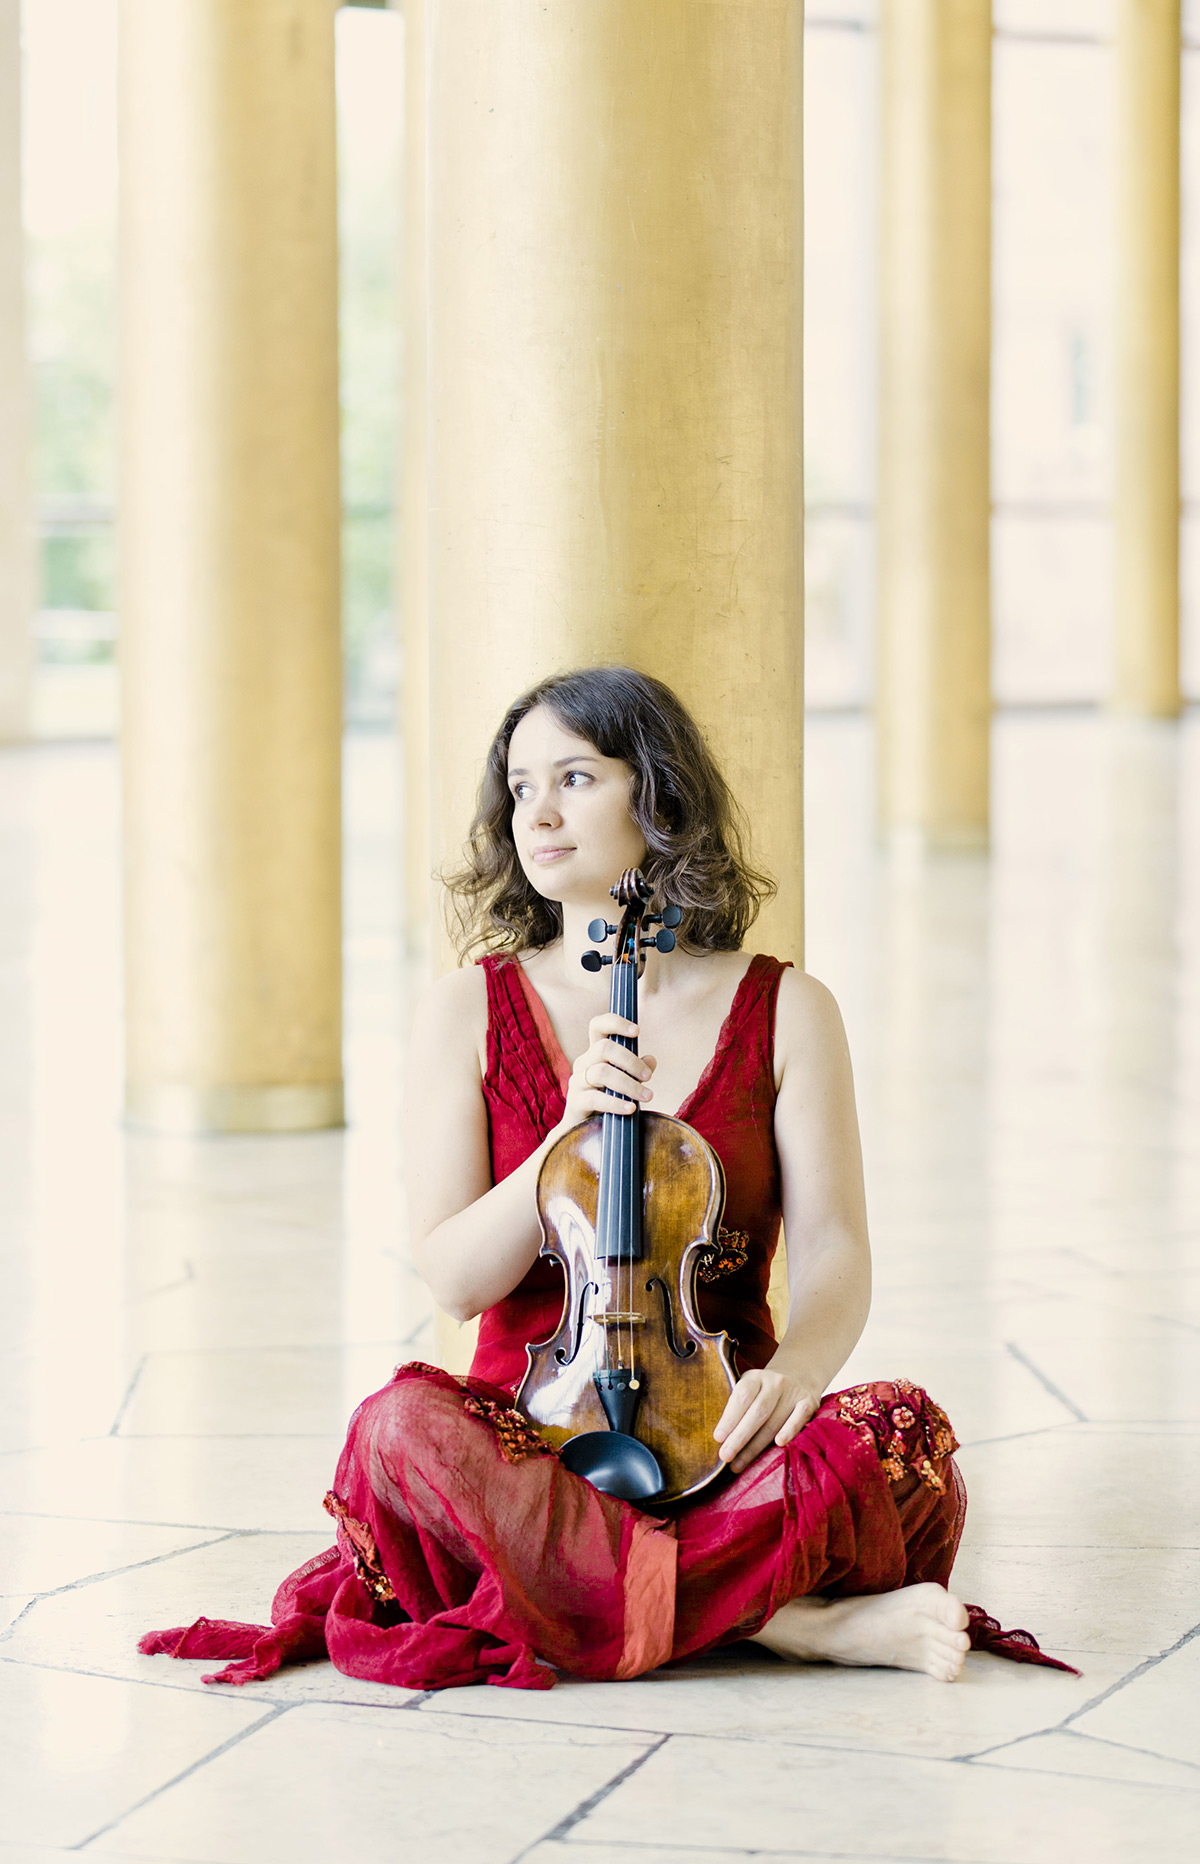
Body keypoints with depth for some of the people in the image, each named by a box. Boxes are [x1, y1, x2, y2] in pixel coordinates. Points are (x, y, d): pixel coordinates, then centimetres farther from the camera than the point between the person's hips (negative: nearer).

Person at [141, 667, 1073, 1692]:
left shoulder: (787, 1011, 6)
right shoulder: (469, 1012, 6)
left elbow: (834, 1254, -3)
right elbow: (454, 1278, -1)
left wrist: (793, 1369, -25)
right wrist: (569, 1135, -17)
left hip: (720, 1437, 0)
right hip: (535, 1428, 1)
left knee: (900, 1441, -31)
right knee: (400, 1427, -34)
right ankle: (794, 1619, -32)